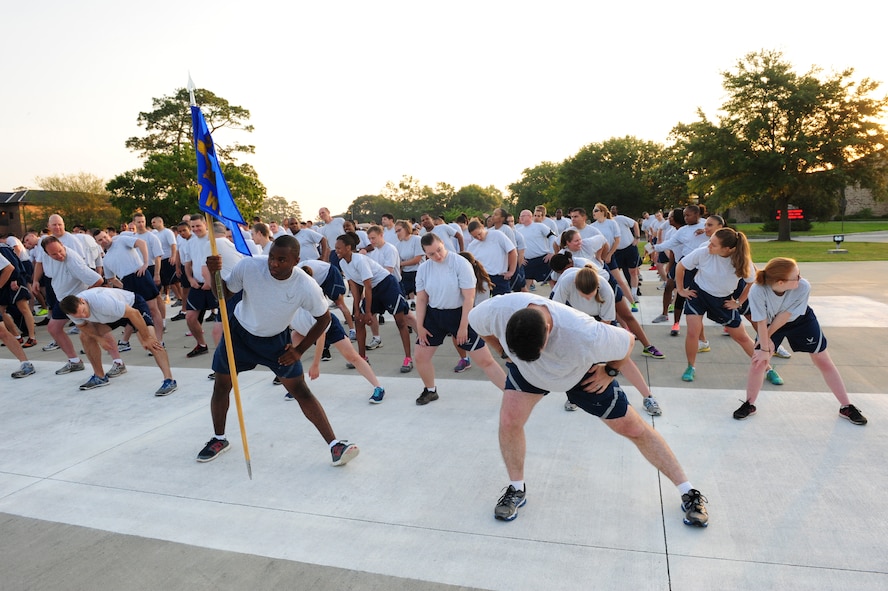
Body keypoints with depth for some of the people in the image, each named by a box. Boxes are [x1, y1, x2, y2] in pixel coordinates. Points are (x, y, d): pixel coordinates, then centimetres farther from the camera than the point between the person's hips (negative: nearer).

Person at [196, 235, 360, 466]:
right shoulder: (248, 266, -28)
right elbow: (224, 294, -11)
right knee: (221, 385, 10)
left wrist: (300, 350, -13)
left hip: (277, 339, -2)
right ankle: (219, 439, 37)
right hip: (239, 331, 2)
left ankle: (335, 445, -5)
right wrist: (214, 273, -32)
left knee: (300, 389, -9)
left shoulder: (307, 287, -30)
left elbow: (324, 318, -12)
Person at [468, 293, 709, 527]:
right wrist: (508, 353, -4)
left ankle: (688, 492, 24)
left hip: (583, 373, -2)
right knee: (509, 420, -15)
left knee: (633, 428, 4)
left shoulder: (585, 334, -44)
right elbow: (475, 322, -10)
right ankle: (517, 490, 12)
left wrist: (609, 372, -11)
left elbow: (628, 340, -22)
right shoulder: (497, 309, -37)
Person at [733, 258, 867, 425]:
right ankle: (749, 405, 11)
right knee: (758, 362, -9)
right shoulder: (757, 291, -38)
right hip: (770, 324, -1)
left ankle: (847, 407, 25)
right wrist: (765, 348, -20)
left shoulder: (803, 287, -35)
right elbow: (762, 323, -27)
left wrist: (767, 336, -16)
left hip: (801, 321, 1)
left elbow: (785, 316, -25)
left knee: (824, 362, 7)